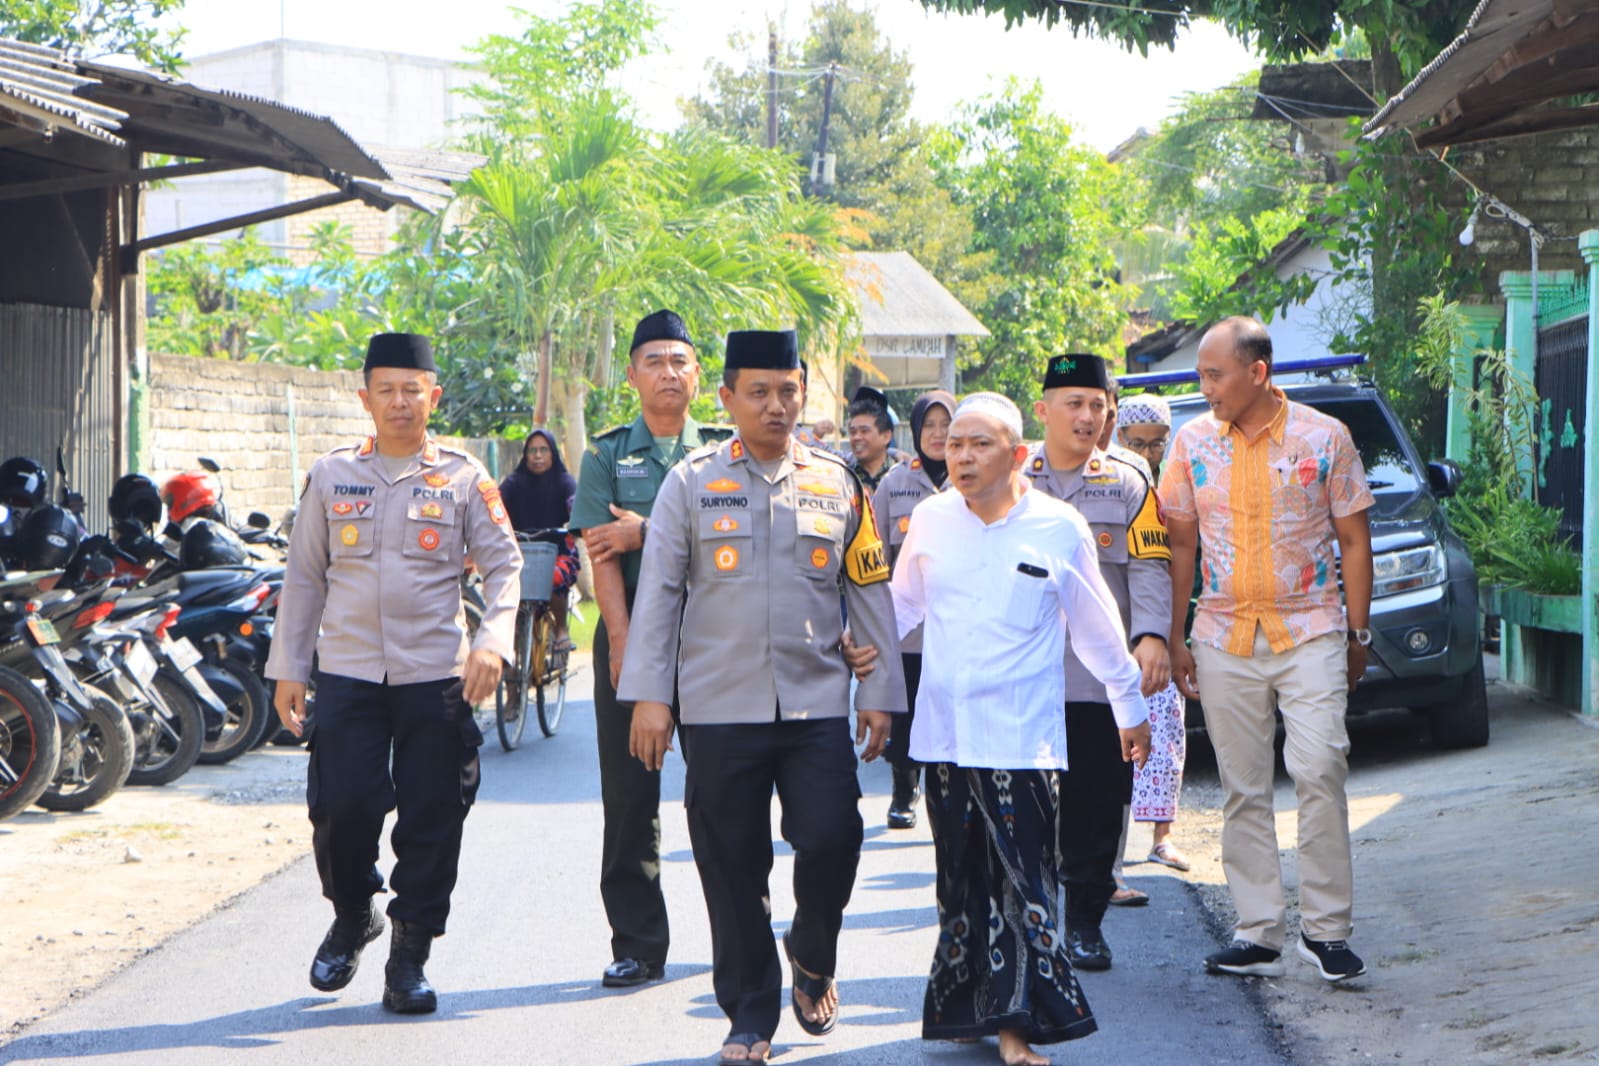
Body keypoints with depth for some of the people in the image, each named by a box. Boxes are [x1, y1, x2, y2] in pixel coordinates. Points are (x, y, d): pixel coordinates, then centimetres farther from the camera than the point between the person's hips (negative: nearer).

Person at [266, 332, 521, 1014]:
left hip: (436, 676, -1)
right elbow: (304, 576, 11)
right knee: (341, 809, -5)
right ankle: (352, 918, 24)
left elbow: (504, 565, 3)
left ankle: (409, 958, 13)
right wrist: (288, 669, 8)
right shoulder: (331, 475, 8)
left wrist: (493, 640, -14)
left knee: (430, 820, -1)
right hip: (346, 674, 1)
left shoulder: (464, 479, 3)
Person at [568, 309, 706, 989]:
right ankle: (638, 944, 9)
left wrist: (646, 533, -10)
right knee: (629, 795, 2)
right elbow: (601, 554, -1)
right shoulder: (607, 454, 8)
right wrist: (621, 641, -11)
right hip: (630, 632, 1)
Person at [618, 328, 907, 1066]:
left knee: (831, 840, -10)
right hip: (720, 709, 0)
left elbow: (869, 593, 10)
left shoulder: (837, 484, 7)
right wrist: (648, 695, -4)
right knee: (732, 868, 3)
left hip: (819, 706, 1)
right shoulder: (691, 483, 2)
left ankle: (812, 961, 19)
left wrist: (879, 693, 6)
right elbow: (658, 592, 1)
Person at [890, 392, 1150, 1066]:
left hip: (1021, 739, -3)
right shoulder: (929, 521, 6)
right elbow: (900, 606, 21)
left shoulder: (1060, 529, 0)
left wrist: (1130, 707, 17)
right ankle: (964, 1007, 19)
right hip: (942, 733, 3)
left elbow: (1098, 630, 10)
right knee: (959, 881, 9)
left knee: (1024, 882, -9)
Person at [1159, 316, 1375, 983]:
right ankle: (1258, 934, 12)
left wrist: (1357, 634, 3)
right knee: (1242, 790, 5)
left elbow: (1353, 539, 4)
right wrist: (1173, 640, 7)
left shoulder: (1324, 438, -1)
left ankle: (1326, 929, -2)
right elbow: (1180, 544, 10)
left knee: (1319, 772, -13)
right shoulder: (1193, 442, 5)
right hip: (1224, 639, 3)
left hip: (1309, 633, -2)